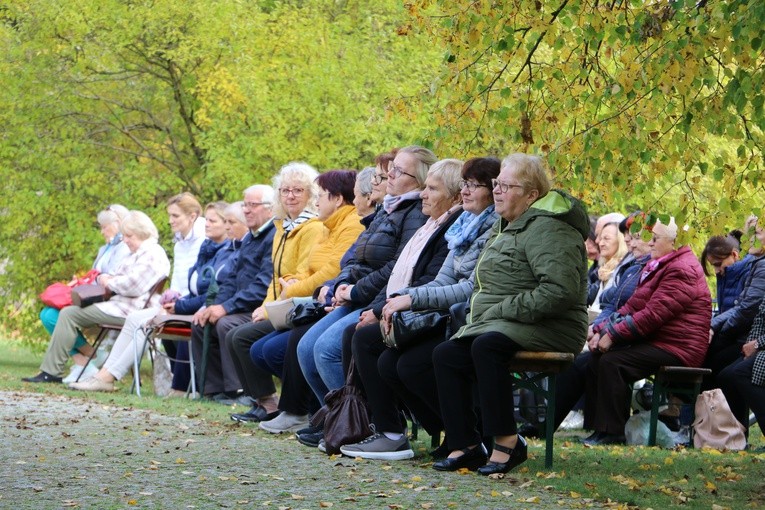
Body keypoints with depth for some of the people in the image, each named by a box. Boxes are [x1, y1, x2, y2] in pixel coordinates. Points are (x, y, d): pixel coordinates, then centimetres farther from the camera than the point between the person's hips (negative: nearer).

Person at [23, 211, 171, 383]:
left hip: (129, 311, -12)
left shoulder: (152, 254, -12)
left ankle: (51, 372, -8)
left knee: (69, 314, -11)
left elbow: (133, 285, -25)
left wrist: (109, 282, -7)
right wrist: (104, 278, 3)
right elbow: (117, 277, 28)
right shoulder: (137, 254, 24)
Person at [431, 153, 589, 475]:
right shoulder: (509, 225, 19)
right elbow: (491, 287, 30)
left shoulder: (547, 229, -14)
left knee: (486, 346, -34)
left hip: (549, 328, -10)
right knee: (445, 354, -7)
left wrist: (503, 311, -21)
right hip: (496, 326, 10)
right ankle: (466, 446, -8)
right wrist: (479, 314, 9)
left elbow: (560, 291, -27)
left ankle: (507, 443, -28)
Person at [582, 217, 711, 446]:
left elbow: (654, 314, -23)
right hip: (655, 341, 11)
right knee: (597, 357, -1)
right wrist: (601, 331, 2)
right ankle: (597, 424, 1)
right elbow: (633, 307, 16)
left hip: (676, 348, -11)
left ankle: (612, 432, -21)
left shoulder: (681, 271, -15)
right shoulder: (657, 266, 20)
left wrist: (613, 335, -19)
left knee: (611, 362, -25)